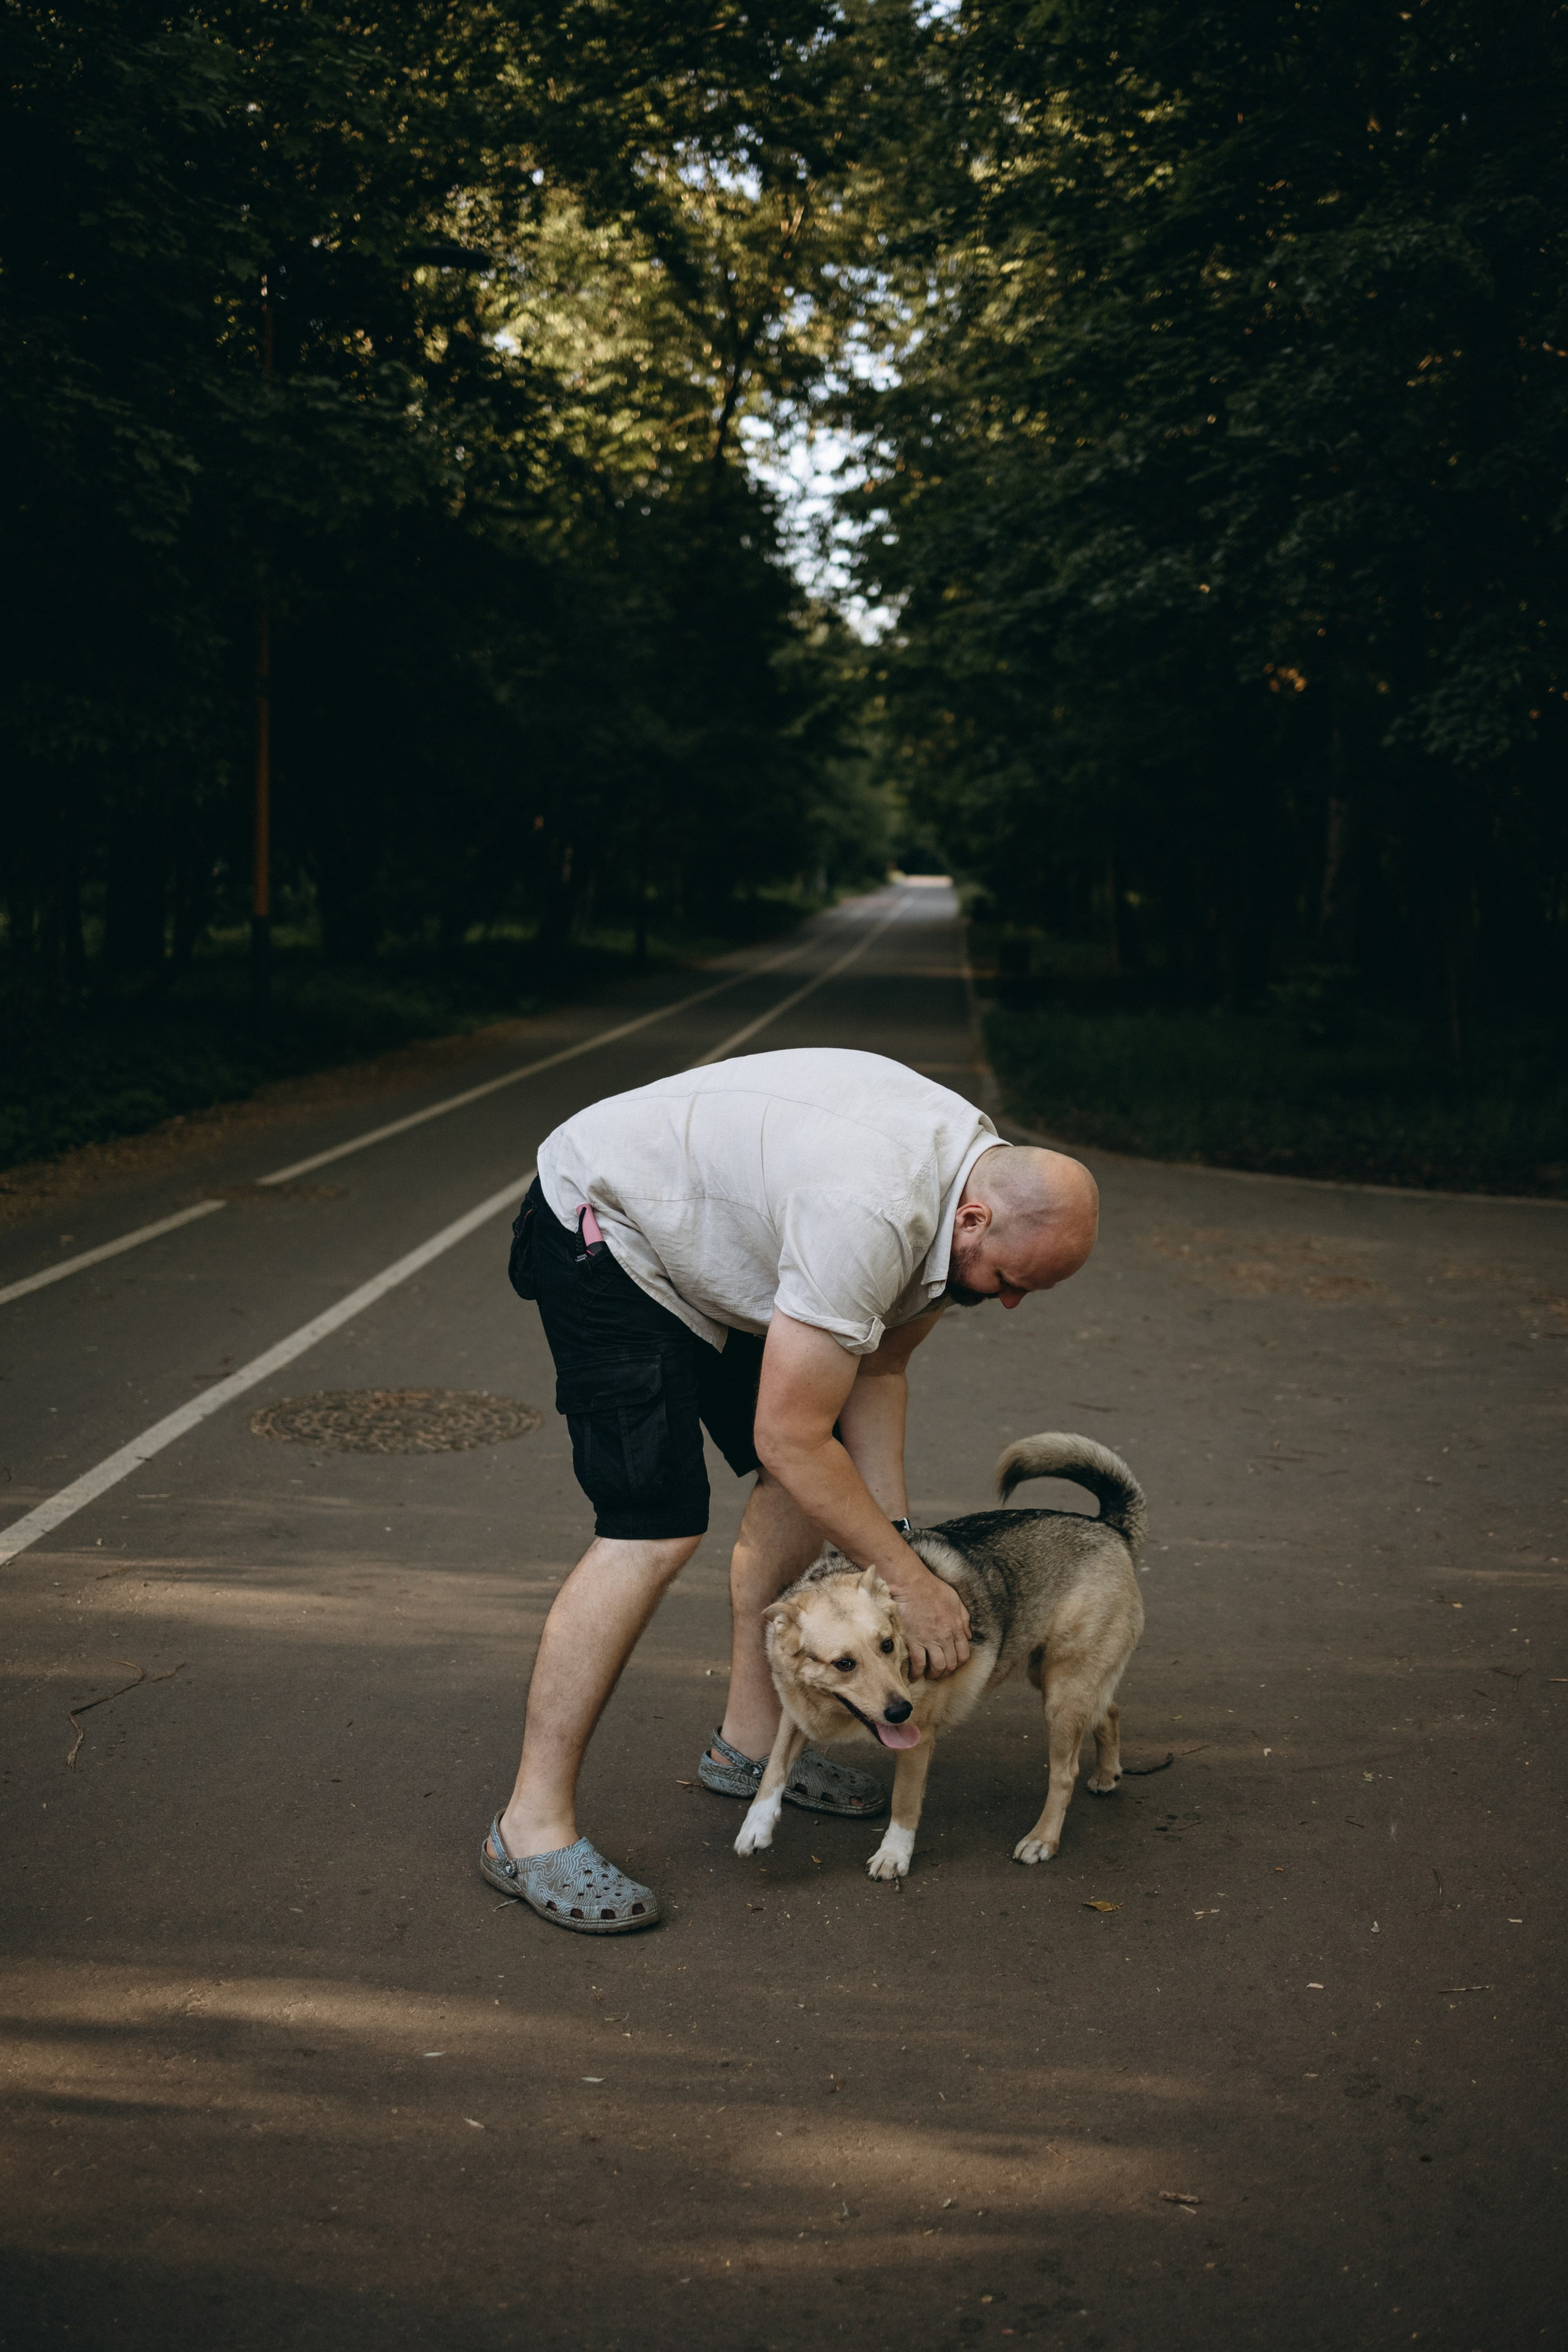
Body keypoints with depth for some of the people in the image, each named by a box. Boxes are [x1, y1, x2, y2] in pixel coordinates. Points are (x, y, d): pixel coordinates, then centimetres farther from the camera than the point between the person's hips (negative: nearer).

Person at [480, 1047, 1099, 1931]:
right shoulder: (868, 1216, -37)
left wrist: (895, 1528, -6)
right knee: (656, 1528, -19)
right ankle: (531, 1828, -10)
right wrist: (910, 1580, -21)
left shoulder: (982, 1174, -7)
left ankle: (750, 1741, 23)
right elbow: (789, 1437, -30)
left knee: (816, 1485, 9)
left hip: (712, 1235, 10)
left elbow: (878, 1368, 2)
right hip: (605, 1229, -10)